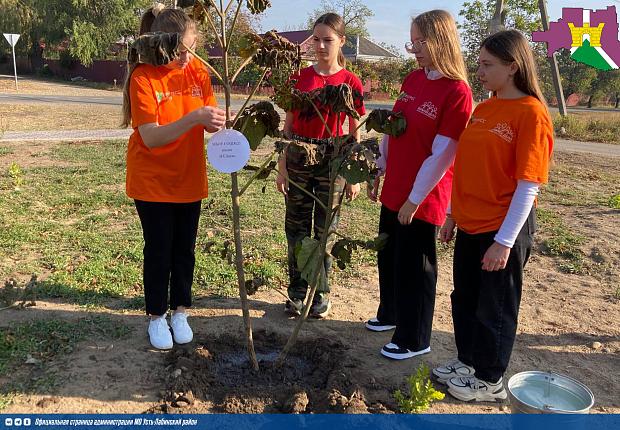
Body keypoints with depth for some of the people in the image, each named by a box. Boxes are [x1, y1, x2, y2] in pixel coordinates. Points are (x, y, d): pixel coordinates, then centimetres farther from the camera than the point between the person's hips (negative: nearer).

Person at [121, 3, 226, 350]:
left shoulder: (198, 69, -4)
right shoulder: (143, 77, -18)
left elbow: (209, 117, -2)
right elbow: (150, 137, -26)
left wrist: (217, 120, -25)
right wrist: (193, 118, -39)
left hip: (189, 177, 4)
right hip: (152, 180, -4)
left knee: (185, 249, 12)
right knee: (159, 251, 6)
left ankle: (180, 311, 29)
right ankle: (157, 316, 25)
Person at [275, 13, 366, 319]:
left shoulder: (351, 83, -1)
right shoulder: (299, 78, 3)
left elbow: (354, 134, 3)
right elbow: (288, 126, 6)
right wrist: (282, 167, 3)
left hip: (332, 162, -1)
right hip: (298, 159, 2)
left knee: (325, 229, 7)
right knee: (296, 227, 7)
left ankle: (321, 293, 22)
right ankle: (296, 291, 21)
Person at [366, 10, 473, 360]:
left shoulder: (457, 92, -18)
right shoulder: (413, 79, 5)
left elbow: (441, 156, -19)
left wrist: (415, 199, -16)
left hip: (423, 198, -7)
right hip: (394, 190, 7)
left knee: (414, 267, 6)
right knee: (389, 258, 20)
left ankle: (414, 339, 24)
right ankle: (390, 314, 43)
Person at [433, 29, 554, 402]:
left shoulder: (531, 113, -15)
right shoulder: (484, 109, 8)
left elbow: (528, 186, -18)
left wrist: (504, 241, -20)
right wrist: (454, 214, 15)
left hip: (503, 230, -7)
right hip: (471, 225, 7)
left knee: (495, 307, 8)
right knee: (465, 299, 19)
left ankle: (490, 380, 27)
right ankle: (468, 361, 39)